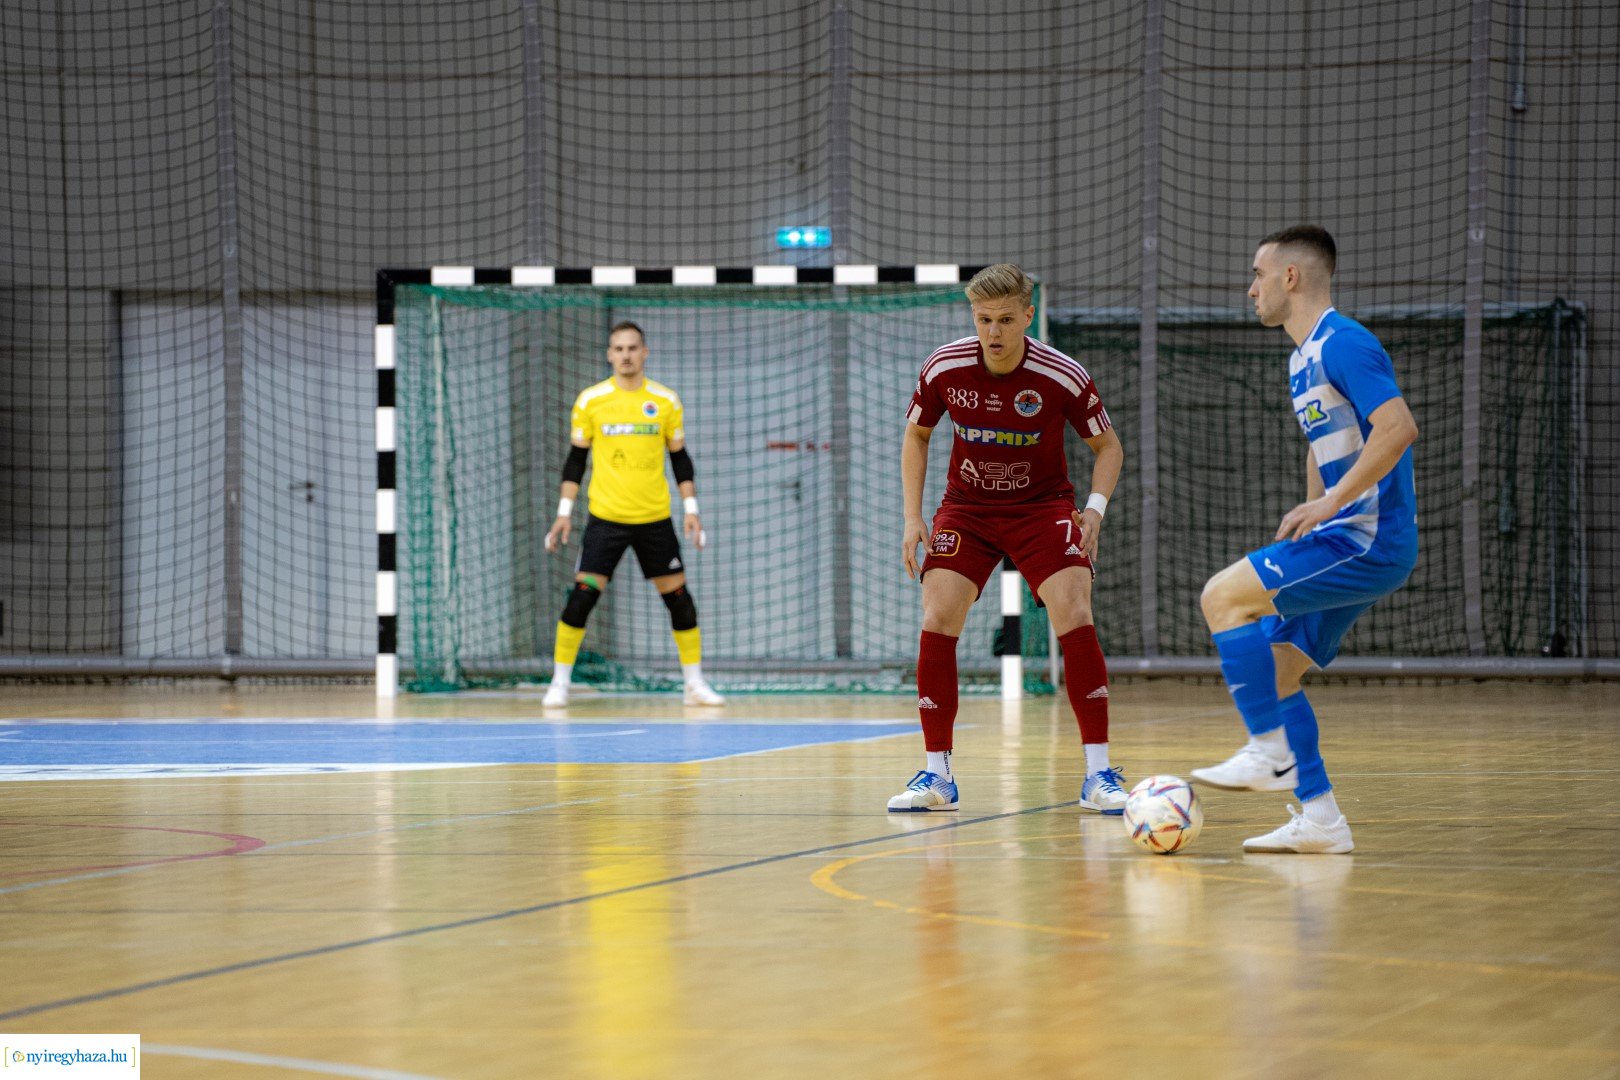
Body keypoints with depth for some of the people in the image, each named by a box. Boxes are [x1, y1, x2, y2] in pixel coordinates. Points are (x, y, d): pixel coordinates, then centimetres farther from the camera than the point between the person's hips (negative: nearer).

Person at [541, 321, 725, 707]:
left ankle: (695, 683, 15)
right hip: (605, 516, -1)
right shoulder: (590, 400, -1)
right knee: (582, 595, -9)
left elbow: (680, 458, 10)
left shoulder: (666, 401, 2)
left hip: (655, 519, 1)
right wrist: (564, 512, 2)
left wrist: (691, 509, 4)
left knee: (678, 597, 2)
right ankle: (560, 682, 2)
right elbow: (576, 459, 6)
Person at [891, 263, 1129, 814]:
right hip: (966, 508, 2)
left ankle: (1098, 774, -10)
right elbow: (916, 435, 6)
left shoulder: (1064, 377, -18)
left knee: (1075, 619, -20)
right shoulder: (944, 368, -12)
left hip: (1042, 506, -2)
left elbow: (1108, 445, -3)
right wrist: (913, 517, -2)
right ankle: (936, 774, -1)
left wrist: (1095, 507, -19)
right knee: (937, 621, -13)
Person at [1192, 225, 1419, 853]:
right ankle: (1320, 821, 11)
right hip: (1346, 541, 10)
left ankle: (1271, 752, -10)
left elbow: (1399, 428, -25)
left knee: (1224, 596, -15)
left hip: (1371, 540, -10)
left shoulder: (1343, 344, -14)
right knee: (1273, 667, 8)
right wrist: (1313, 522, 22)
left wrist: (1330, 503, -24)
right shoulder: (1303, 359, 18)